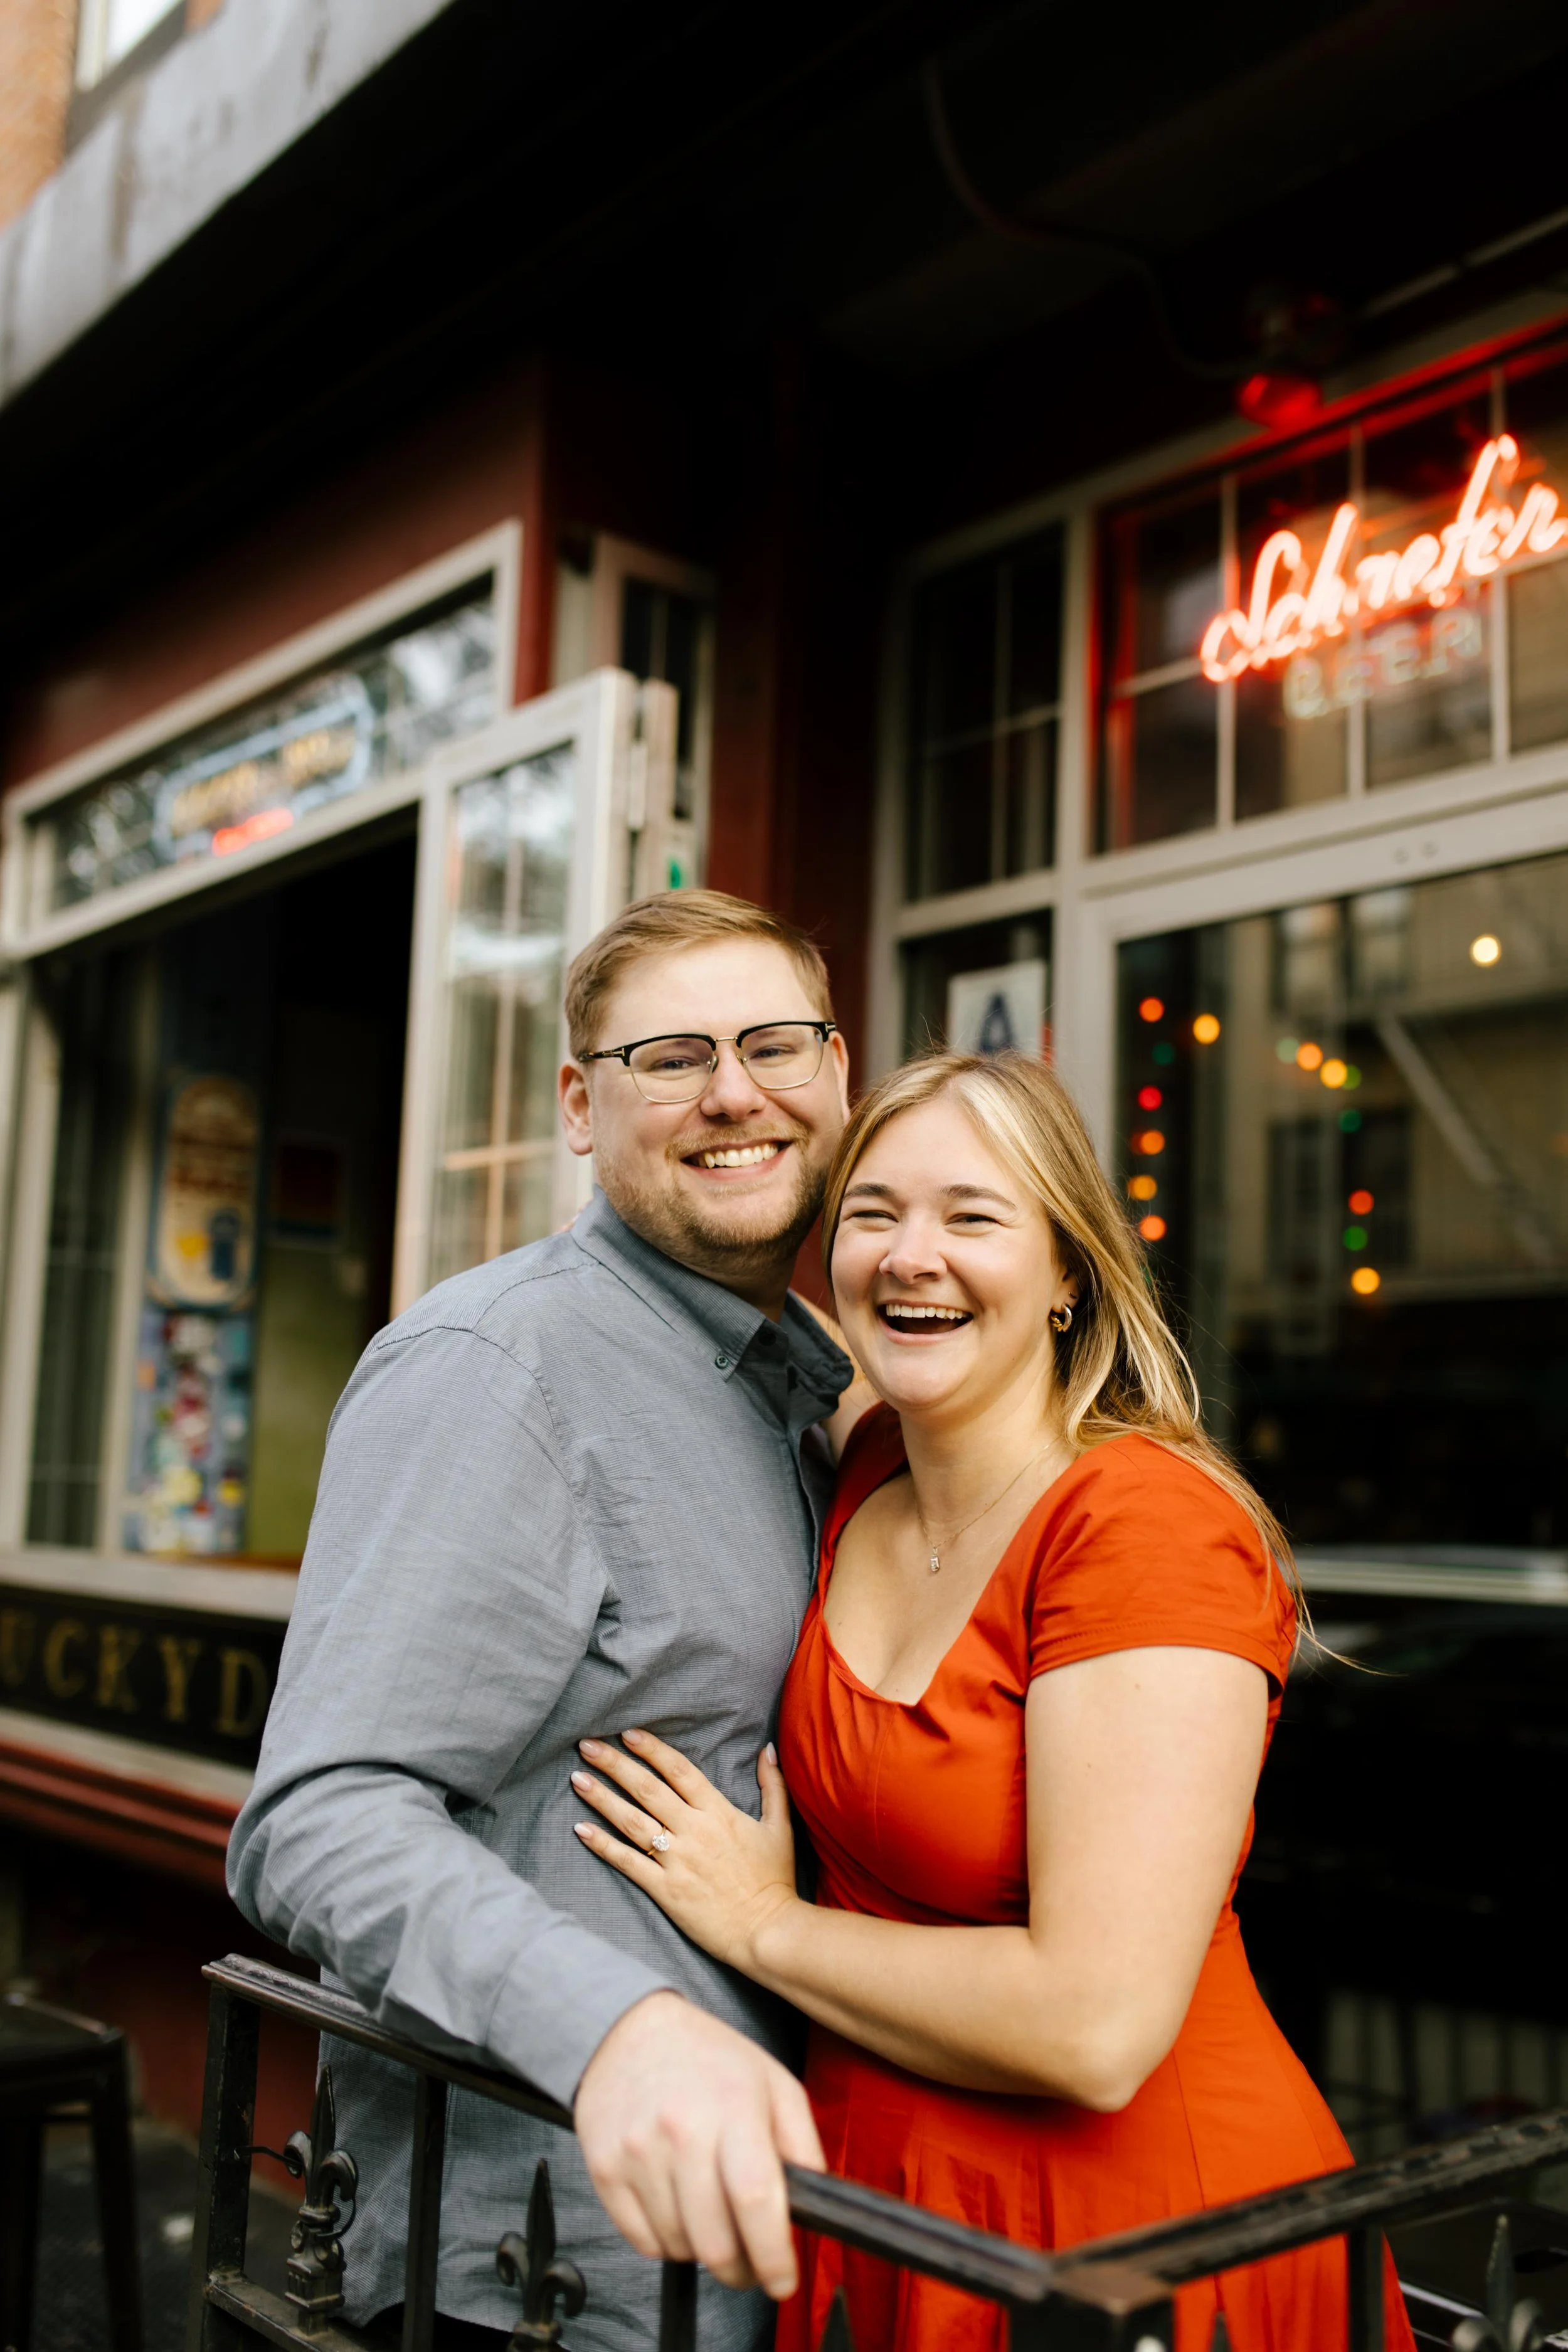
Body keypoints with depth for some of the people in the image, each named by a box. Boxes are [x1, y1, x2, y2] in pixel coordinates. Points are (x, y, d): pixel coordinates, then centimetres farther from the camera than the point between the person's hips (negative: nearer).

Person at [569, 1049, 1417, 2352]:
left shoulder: (1150, 1522, -22)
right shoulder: (870, 1474, 0)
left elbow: (1095, 2026, -27)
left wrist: (765, 1925, -16)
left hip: (1129, 2222, -6)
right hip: (879, 2188, 7)